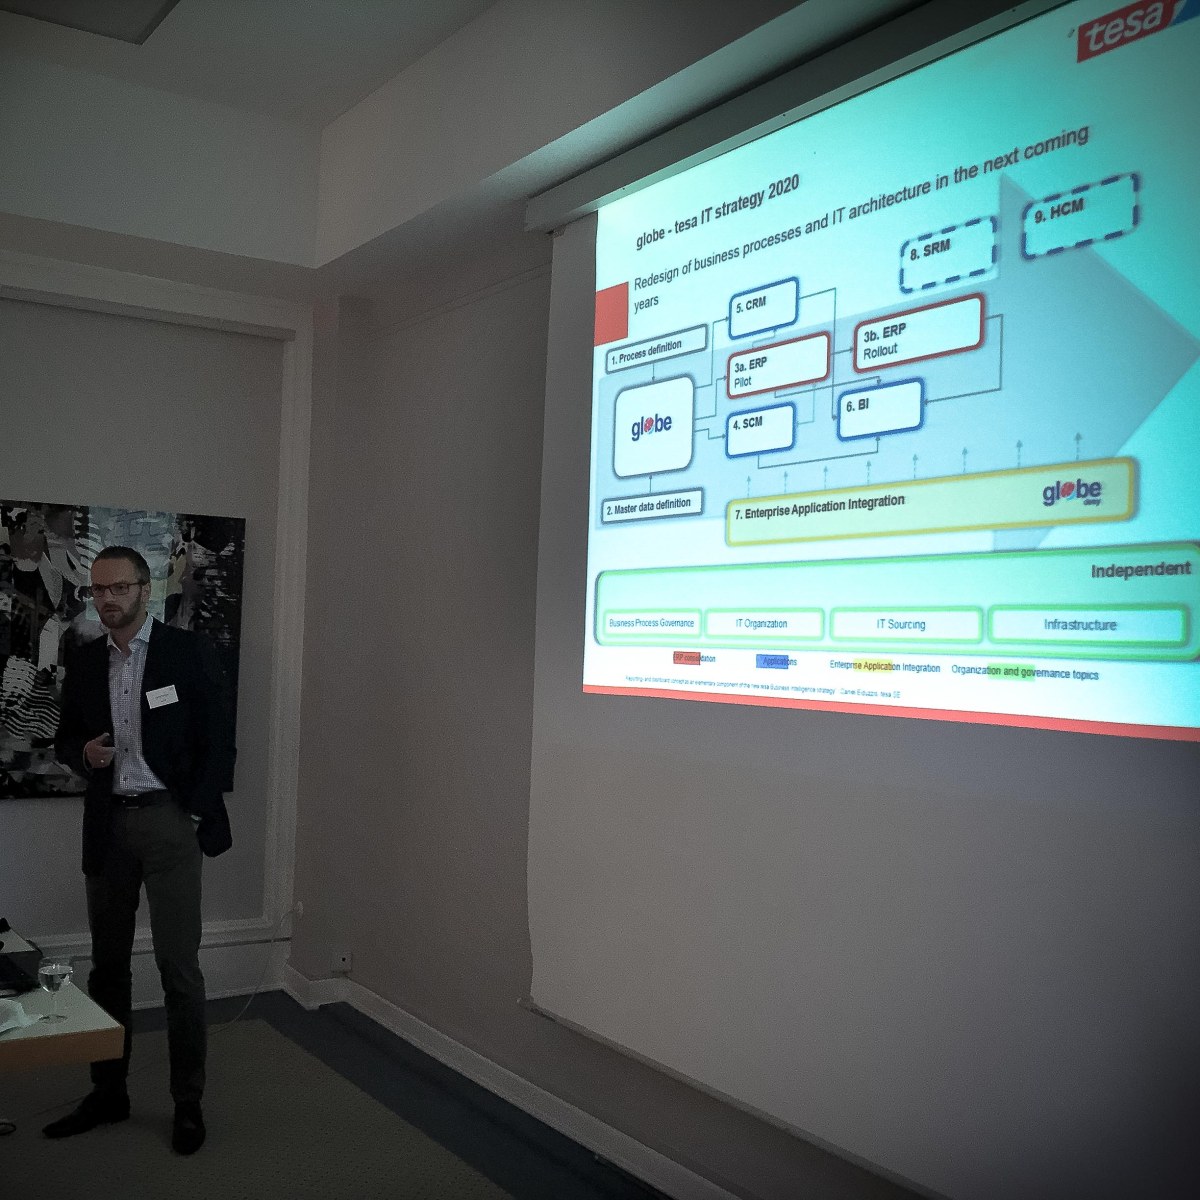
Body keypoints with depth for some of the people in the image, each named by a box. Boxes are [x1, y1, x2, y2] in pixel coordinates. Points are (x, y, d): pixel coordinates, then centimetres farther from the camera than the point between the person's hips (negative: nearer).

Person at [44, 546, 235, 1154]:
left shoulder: (189, 652, -4)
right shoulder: (83, 663, 9)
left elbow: (217, 740, -3)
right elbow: (66, 738, 18)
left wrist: (196, 816, -9)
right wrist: (83, 754, -5)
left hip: (168, 818, -5)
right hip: (107, 824, 5)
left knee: (179, 966, -3)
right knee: (108, 963, 13)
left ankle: (188, 1103, 9)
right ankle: (108, 1092, 26)